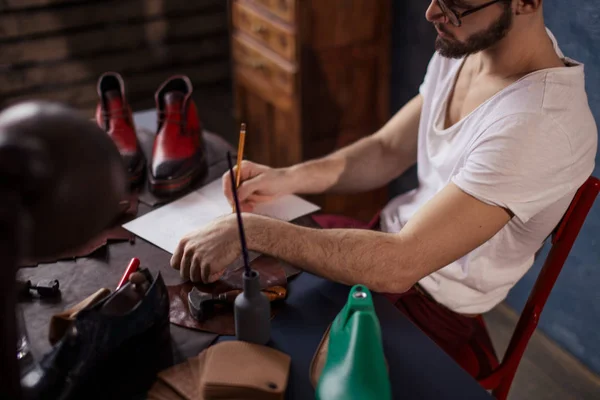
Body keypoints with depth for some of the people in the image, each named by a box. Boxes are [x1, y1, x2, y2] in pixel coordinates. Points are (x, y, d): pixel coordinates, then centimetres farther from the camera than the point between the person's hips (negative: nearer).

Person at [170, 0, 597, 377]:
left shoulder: (545, 125, -33)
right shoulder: (464, 46, -6)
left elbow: (400, 265, -36)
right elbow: (387, 149, 4)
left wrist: (252, 230, -33)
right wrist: (286, 178, -11)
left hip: (430, 304, -7)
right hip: (393, 236, 7)